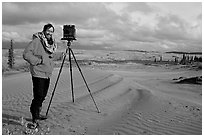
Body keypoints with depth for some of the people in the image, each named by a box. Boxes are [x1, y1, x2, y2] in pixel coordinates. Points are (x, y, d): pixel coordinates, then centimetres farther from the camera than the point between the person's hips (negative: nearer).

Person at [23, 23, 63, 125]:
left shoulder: (51, 42, 15)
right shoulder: (36, 41, -10)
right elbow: (26, 54, -16)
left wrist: (61, 55, 22)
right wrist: (37, 61, -19)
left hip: (47, 74, 8)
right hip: (38, 73, -8)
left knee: (43, 96, 14)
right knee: (38, 96, -8)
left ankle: (37, 114, 28)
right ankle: (34, 117, 3)